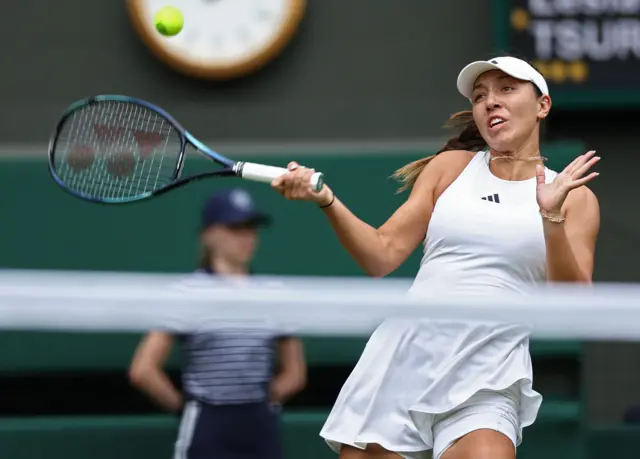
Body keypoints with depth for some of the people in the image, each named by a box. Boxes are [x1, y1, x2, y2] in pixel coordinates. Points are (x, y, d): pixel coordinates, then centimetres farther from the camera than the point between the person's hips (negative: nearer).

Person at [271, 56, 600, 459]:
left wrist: (552, 218, -17)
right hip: (400, 363, 3)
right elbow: (383, 255, 7)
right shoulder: (451, 166, 12)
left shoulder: (575, 197, 5)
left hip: (485, 388, -3)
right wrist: (327, 201, -8)